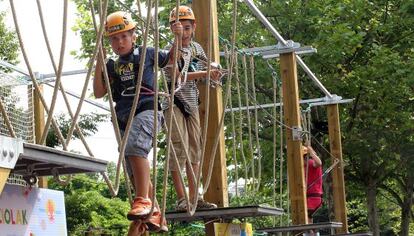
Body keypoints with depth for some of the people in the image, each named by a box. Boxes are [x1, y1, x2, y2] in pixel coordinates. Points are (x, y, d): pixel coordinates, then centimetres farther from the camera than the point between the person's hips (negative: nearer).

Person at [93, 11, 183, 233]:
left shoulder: (146, 54, 9)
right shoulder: (111, 66, 16)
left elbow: (171, 58, 25)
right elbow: (98, 93, 10)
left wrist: (177, 37, 7)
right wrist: (98, 64, 2)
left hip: (146, 110, -6)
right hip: (124, 118, 6)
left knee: (135, 147, -36)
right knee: (135, 173, 7)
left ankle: (143, 201, -40)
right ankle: (155, 215, 18)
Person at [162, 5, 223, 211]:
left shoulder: (197, 48, 11)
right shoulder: (170, 50, -9)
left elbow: (203, 73, 20)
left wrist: (213, 75, -1)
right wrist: (205, 74, -30)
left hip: (192, 103, 7)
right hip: (174, 103, -7)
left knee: (195, 148, 5)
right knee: (179, 147, -13)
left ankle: (194, 198, 9)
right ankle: (181, 199, -12)